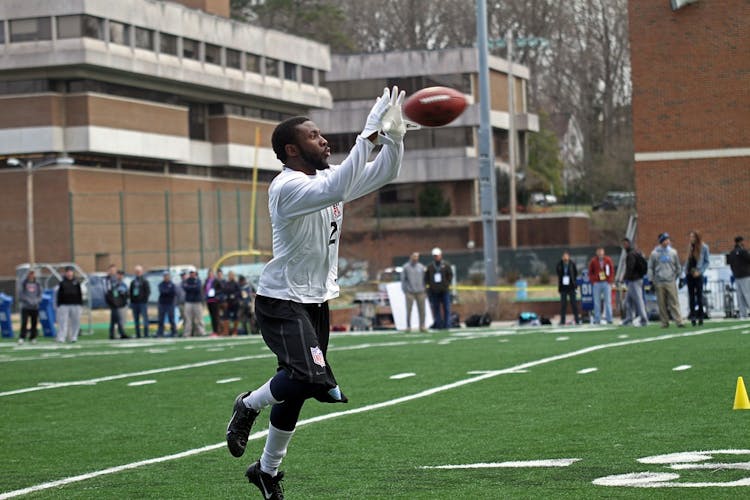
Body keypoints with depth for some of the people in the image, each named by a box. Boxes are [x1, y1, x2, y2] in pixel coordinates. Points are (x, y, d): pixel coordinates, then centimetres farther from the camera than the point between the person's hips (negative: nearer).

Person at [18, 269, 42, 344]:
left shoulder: (37, 284, 9)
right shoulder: (23, 284, 1)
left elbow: (40, 295, 10)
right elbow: (21, 294, -4)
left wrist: (36, 301, -9)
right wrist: (28, 300, -14)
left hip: (35, 307, 3)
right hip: (25, 307, -3)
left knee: (34, 323, 2)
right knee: (24, 322, -10)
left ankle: (33, 338, 9)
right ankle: (22, 338, -9)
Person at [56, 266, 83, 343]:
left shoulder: (77, 283, 8)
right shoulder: (62, 283, 5)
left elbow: (80, 294, 9)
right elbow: (59, 295, 6)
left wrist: (81, 304, 5)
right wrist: (58, 304, 1)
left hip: (75, 305, 2)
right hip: (64, 305, -2)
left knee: (75, 322, 3)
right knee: (62, 322, -5)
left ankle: (73, 337, 12)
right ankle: (61, 338, -6)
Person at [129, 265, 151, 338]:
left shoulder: (144, 281, 1)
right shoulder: (133, 282, 15)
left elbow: (148, 291, -4)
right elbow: (130, 293, 17)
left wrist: (144, 300, -12)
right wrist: (131, 302, 8)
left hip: (142, 302, -5)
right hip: (135, 303, 5)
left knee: (145, 318, -7)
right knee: (136, 320, 6)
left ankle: (146, 334, -6)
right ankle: (138, 334, 10)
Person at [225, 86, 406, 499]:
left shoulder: (326, 177, 7)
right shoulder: (288, 186, -20)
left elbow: (384, 174, 10)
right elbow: (337, 190, -38)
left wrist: (394, 134, -8)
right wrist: (369, 134, -37)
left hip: (317, 301, 9)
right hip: (282, 302, -9)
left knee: (296, 389, 13)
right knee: (310, 377, -27)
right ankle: (249, 405, 1)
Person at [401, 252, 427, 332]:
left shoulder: (421, 267, 9)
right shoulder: (406, 267, 2)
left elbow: (424, 279, 12)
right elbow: (403, 279, 2)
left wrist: (425, 291, 6)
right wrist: (404, 291, -5)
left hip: (420, 292, 2)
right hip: (410, 292, -2)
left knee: (422, 310, 1)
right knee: (409, 310, -4)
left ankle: (422, 326, 7)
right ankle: (408, 326, 1)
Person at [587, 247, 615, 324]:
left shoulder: (608, 260, 5)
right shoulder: (593, 261, 5)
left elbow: (612, 271, 6)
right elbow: (590, 272, 8)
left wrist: (610, 281, -3)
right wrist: (593, 281, -4)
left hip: (606, 283, 0)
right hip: (597, 283, 0)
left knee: (608, 301, -2)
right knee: (597, 302, 0)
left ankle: (609, 319, -1)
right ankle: (597, 319, 2)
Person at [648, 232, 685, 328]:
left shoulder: (673, 252, 7)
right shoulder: (654, 253, 4)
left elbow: (678, 266, 15)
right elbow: (650, 268, 7)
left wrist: (678, 277, 12)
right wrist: (651, 280, 2)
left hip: (671, 281, 0)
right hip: (659, 283, 0)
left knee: (674, 302, -7)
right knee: (662, 304, 1)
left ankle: (679, 321, -12)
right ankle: (664, 322, 8)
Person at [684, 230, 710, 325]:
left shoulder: (704, 247, -3)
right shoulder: (690, 247, 10)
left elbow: (706, 262, -2)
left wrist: (700, 271, -12)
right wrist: (685, 270, 3)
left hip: (697, 275, -4)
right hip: (689, 274, 5)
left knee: (699, 295, 1)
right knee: (691, 296, 4)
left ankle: (700, 316, 6)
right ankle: (692, 315, 7)